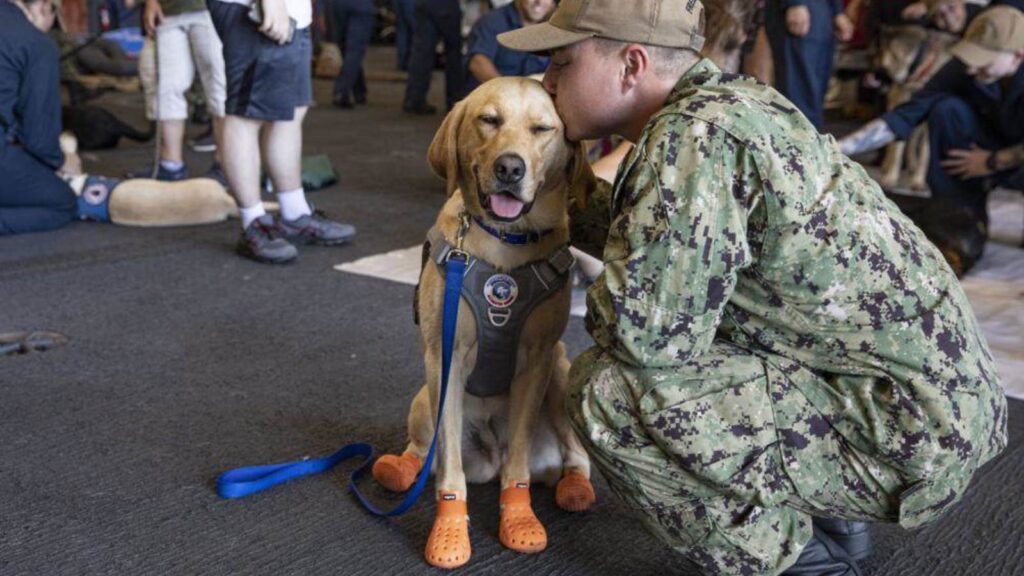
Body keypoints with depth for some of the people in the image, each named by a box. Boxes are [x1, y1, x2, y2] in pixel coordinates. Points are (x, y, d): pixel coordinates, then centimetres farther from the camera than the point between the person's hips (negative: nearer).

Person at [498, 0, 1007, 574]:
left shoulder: (694, 135, -21)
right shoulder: (732, 98, 7)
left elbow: (647, 329, -26)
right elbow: (665, 243, 18)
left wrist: (600, 305, -5)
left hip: (903, 433, -10)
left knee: (608, 390, -17)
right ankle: (830, 518, 22)